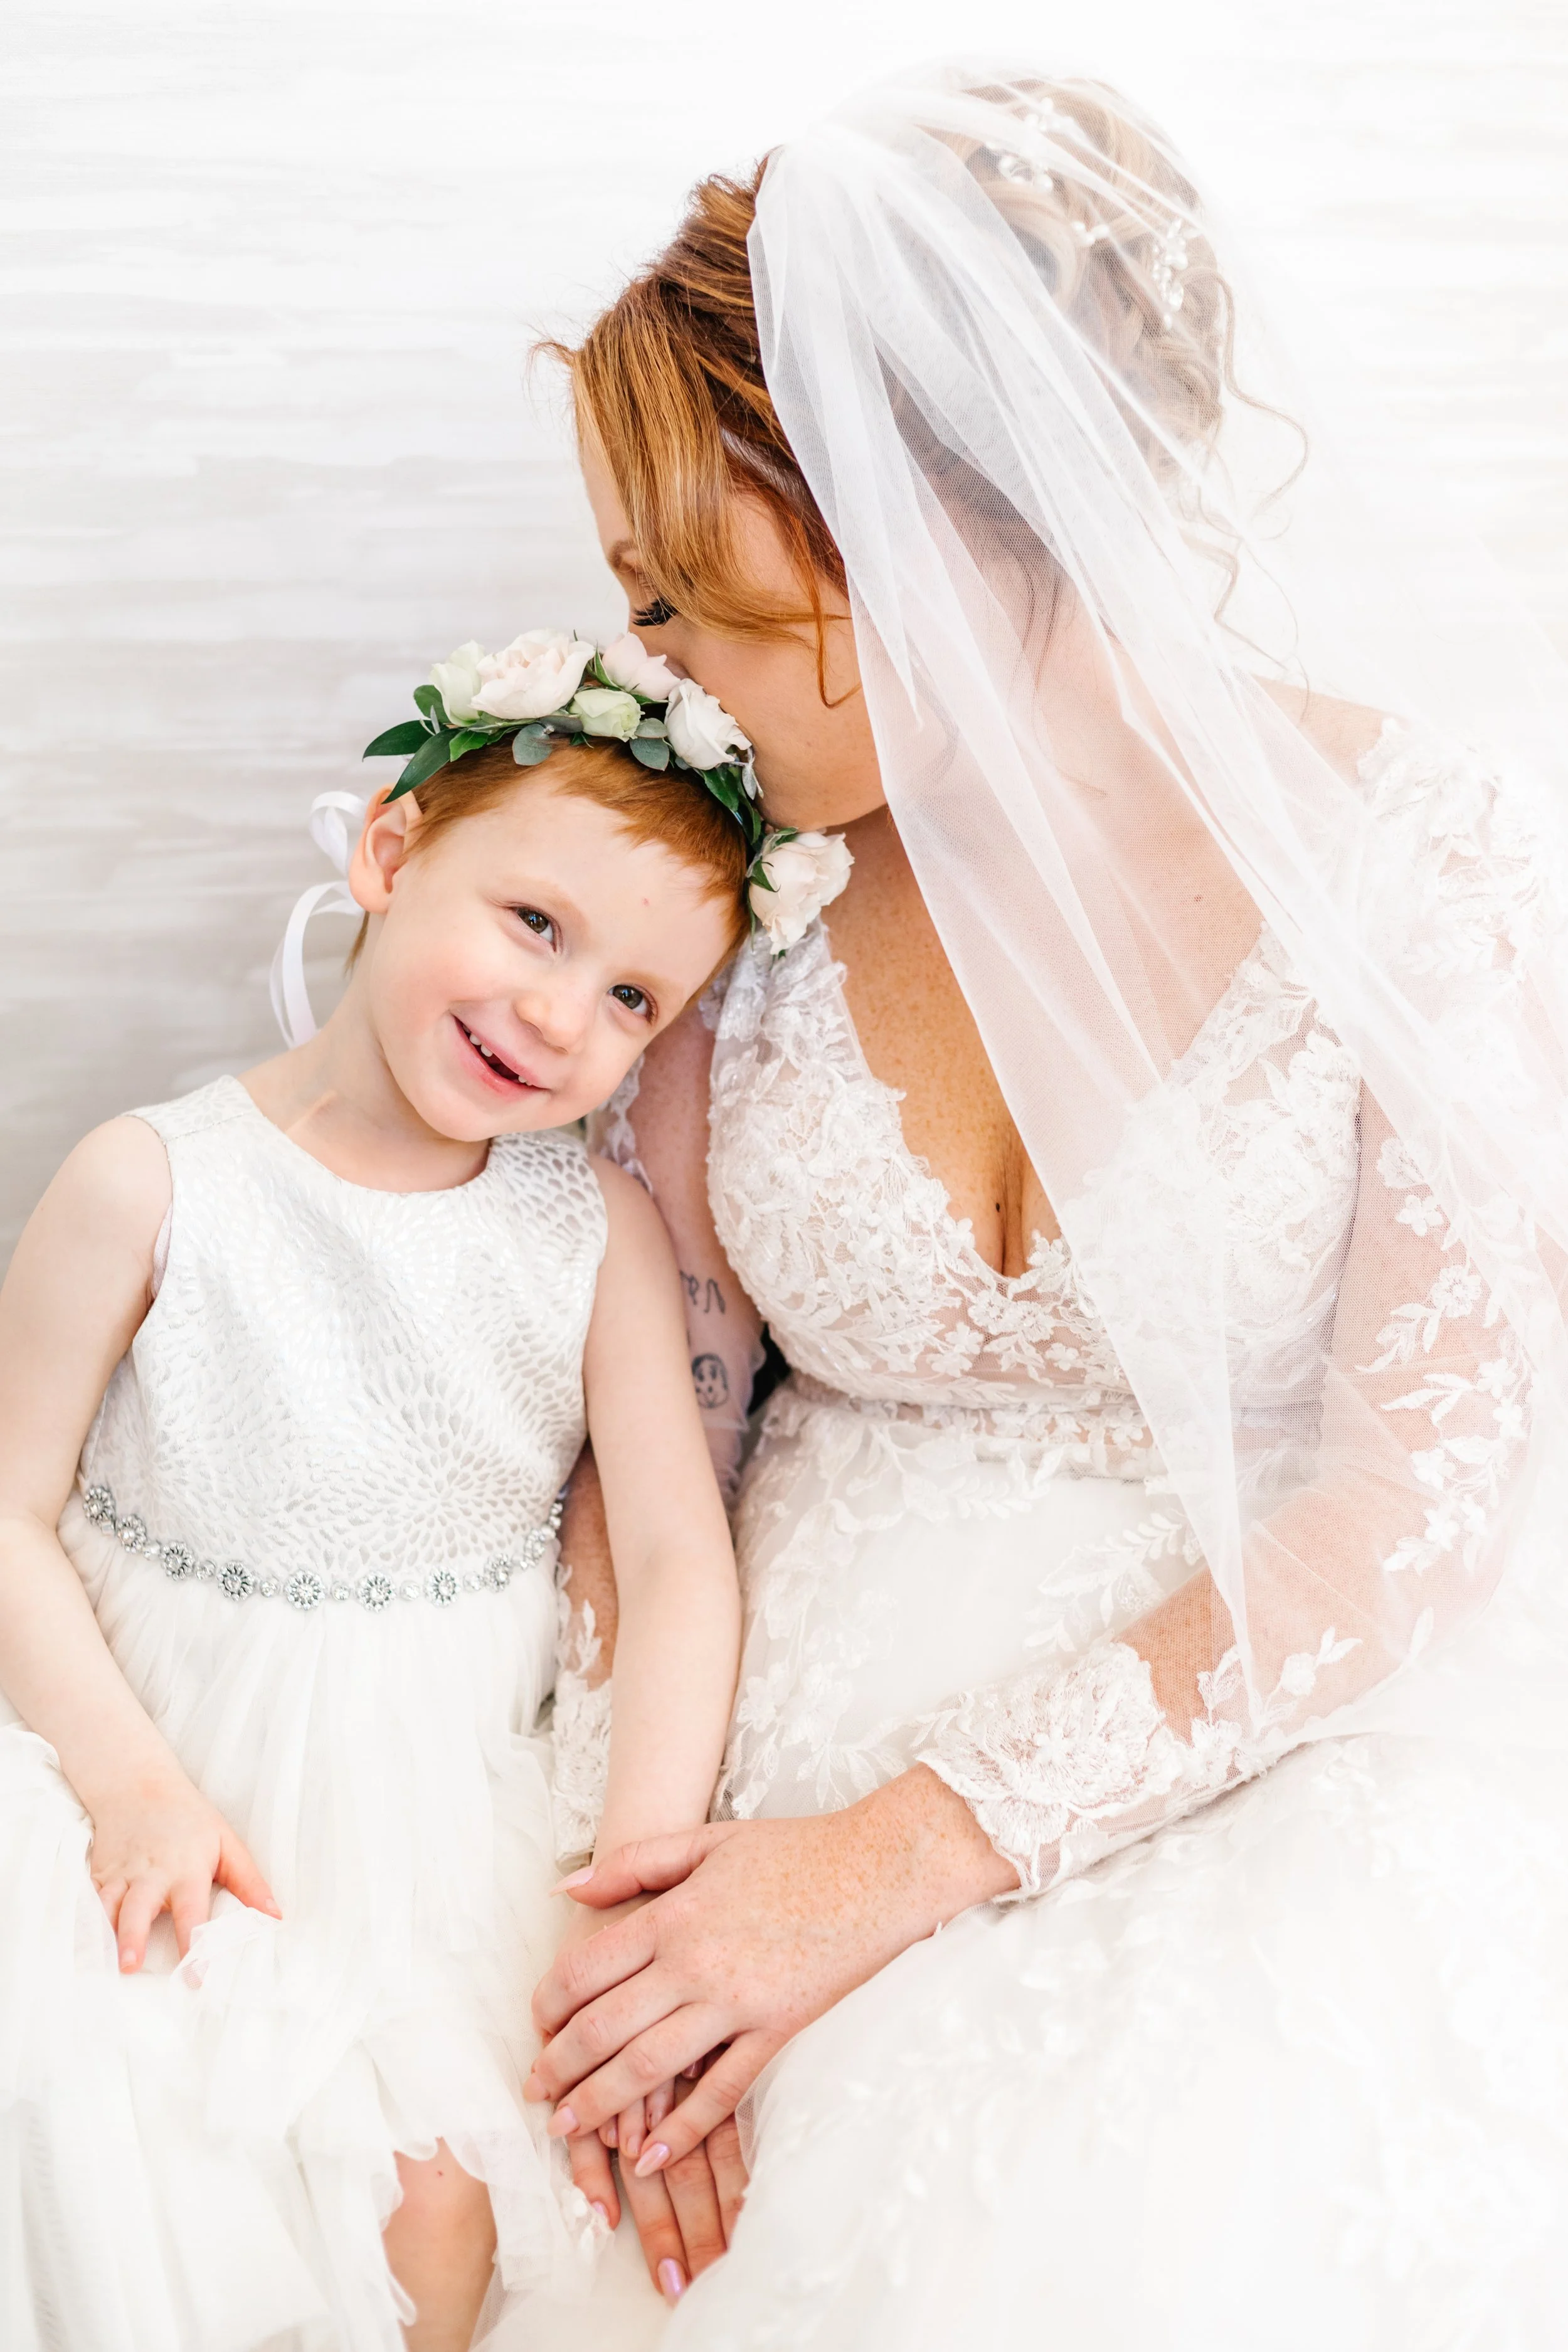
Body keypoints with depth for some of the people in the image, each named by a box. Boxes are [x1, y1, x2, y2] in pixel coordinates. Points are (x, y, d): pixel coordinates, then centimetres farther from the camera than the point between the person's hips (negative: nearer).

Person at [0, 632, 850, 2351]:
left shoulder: (601, 1229, -5)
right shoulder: (155, 1186, -10)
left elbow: (677, 1561, -9)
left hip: (451, 1804, 1)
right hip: (174, 1776, -1)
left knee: (433, 2208, -14)